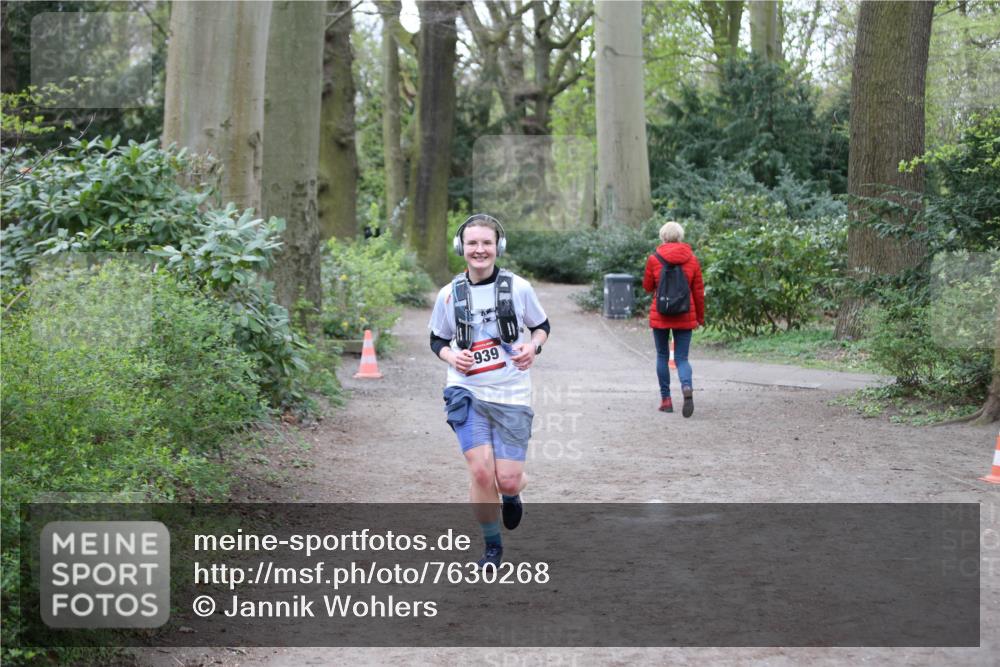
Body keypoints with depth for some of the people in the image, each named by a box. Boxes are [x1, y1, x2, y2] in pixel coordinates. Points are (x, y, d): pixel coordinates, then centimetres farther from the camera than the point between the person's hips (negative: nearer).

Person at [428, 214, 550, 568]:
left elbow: (542, 326, 12)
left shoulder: (518, 287, -3)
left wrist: (533, 346, -9)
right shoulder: (449, 294, 0)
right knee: (480, 472, -14)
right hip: (468, 393, 0)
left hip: (511, 396, 0)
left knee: (508, 480, -3)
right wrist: (451, 357, -8)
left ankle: (510, 495, 37)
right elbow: (437, 339, 13)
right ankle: (492, 546, 7)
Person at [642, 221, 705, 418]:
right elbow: (699, 291, 4)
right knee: (682, 358, 5)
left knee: (662, 356, 13)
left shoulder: (654, 259, -6)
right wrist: (700, 316, 14)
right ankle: (687, 387, -24)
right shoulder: (691, 260, -1)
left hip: (660, 315, -1)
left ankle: (666, 399, 12)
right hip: (684, 316, 1)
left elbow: (647, 287, 5)